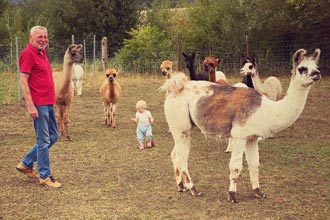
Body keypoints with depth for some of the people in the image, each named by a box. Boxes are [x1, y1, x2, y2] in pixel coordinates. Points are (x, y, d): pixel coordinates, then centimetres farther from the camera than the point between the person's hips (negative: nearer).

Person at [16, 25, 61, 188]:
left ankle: (26, 164, 26)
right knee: (44, 140, -2)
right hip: (38, 104, -9)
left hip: (48, 103, 9)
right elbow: (23, 80, -17)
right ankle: (44, 176, 10)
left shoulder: (42, 52, 14)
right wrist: (30, 105, -22)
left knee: (53, 136, 16)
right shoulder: (28, 53, -12)